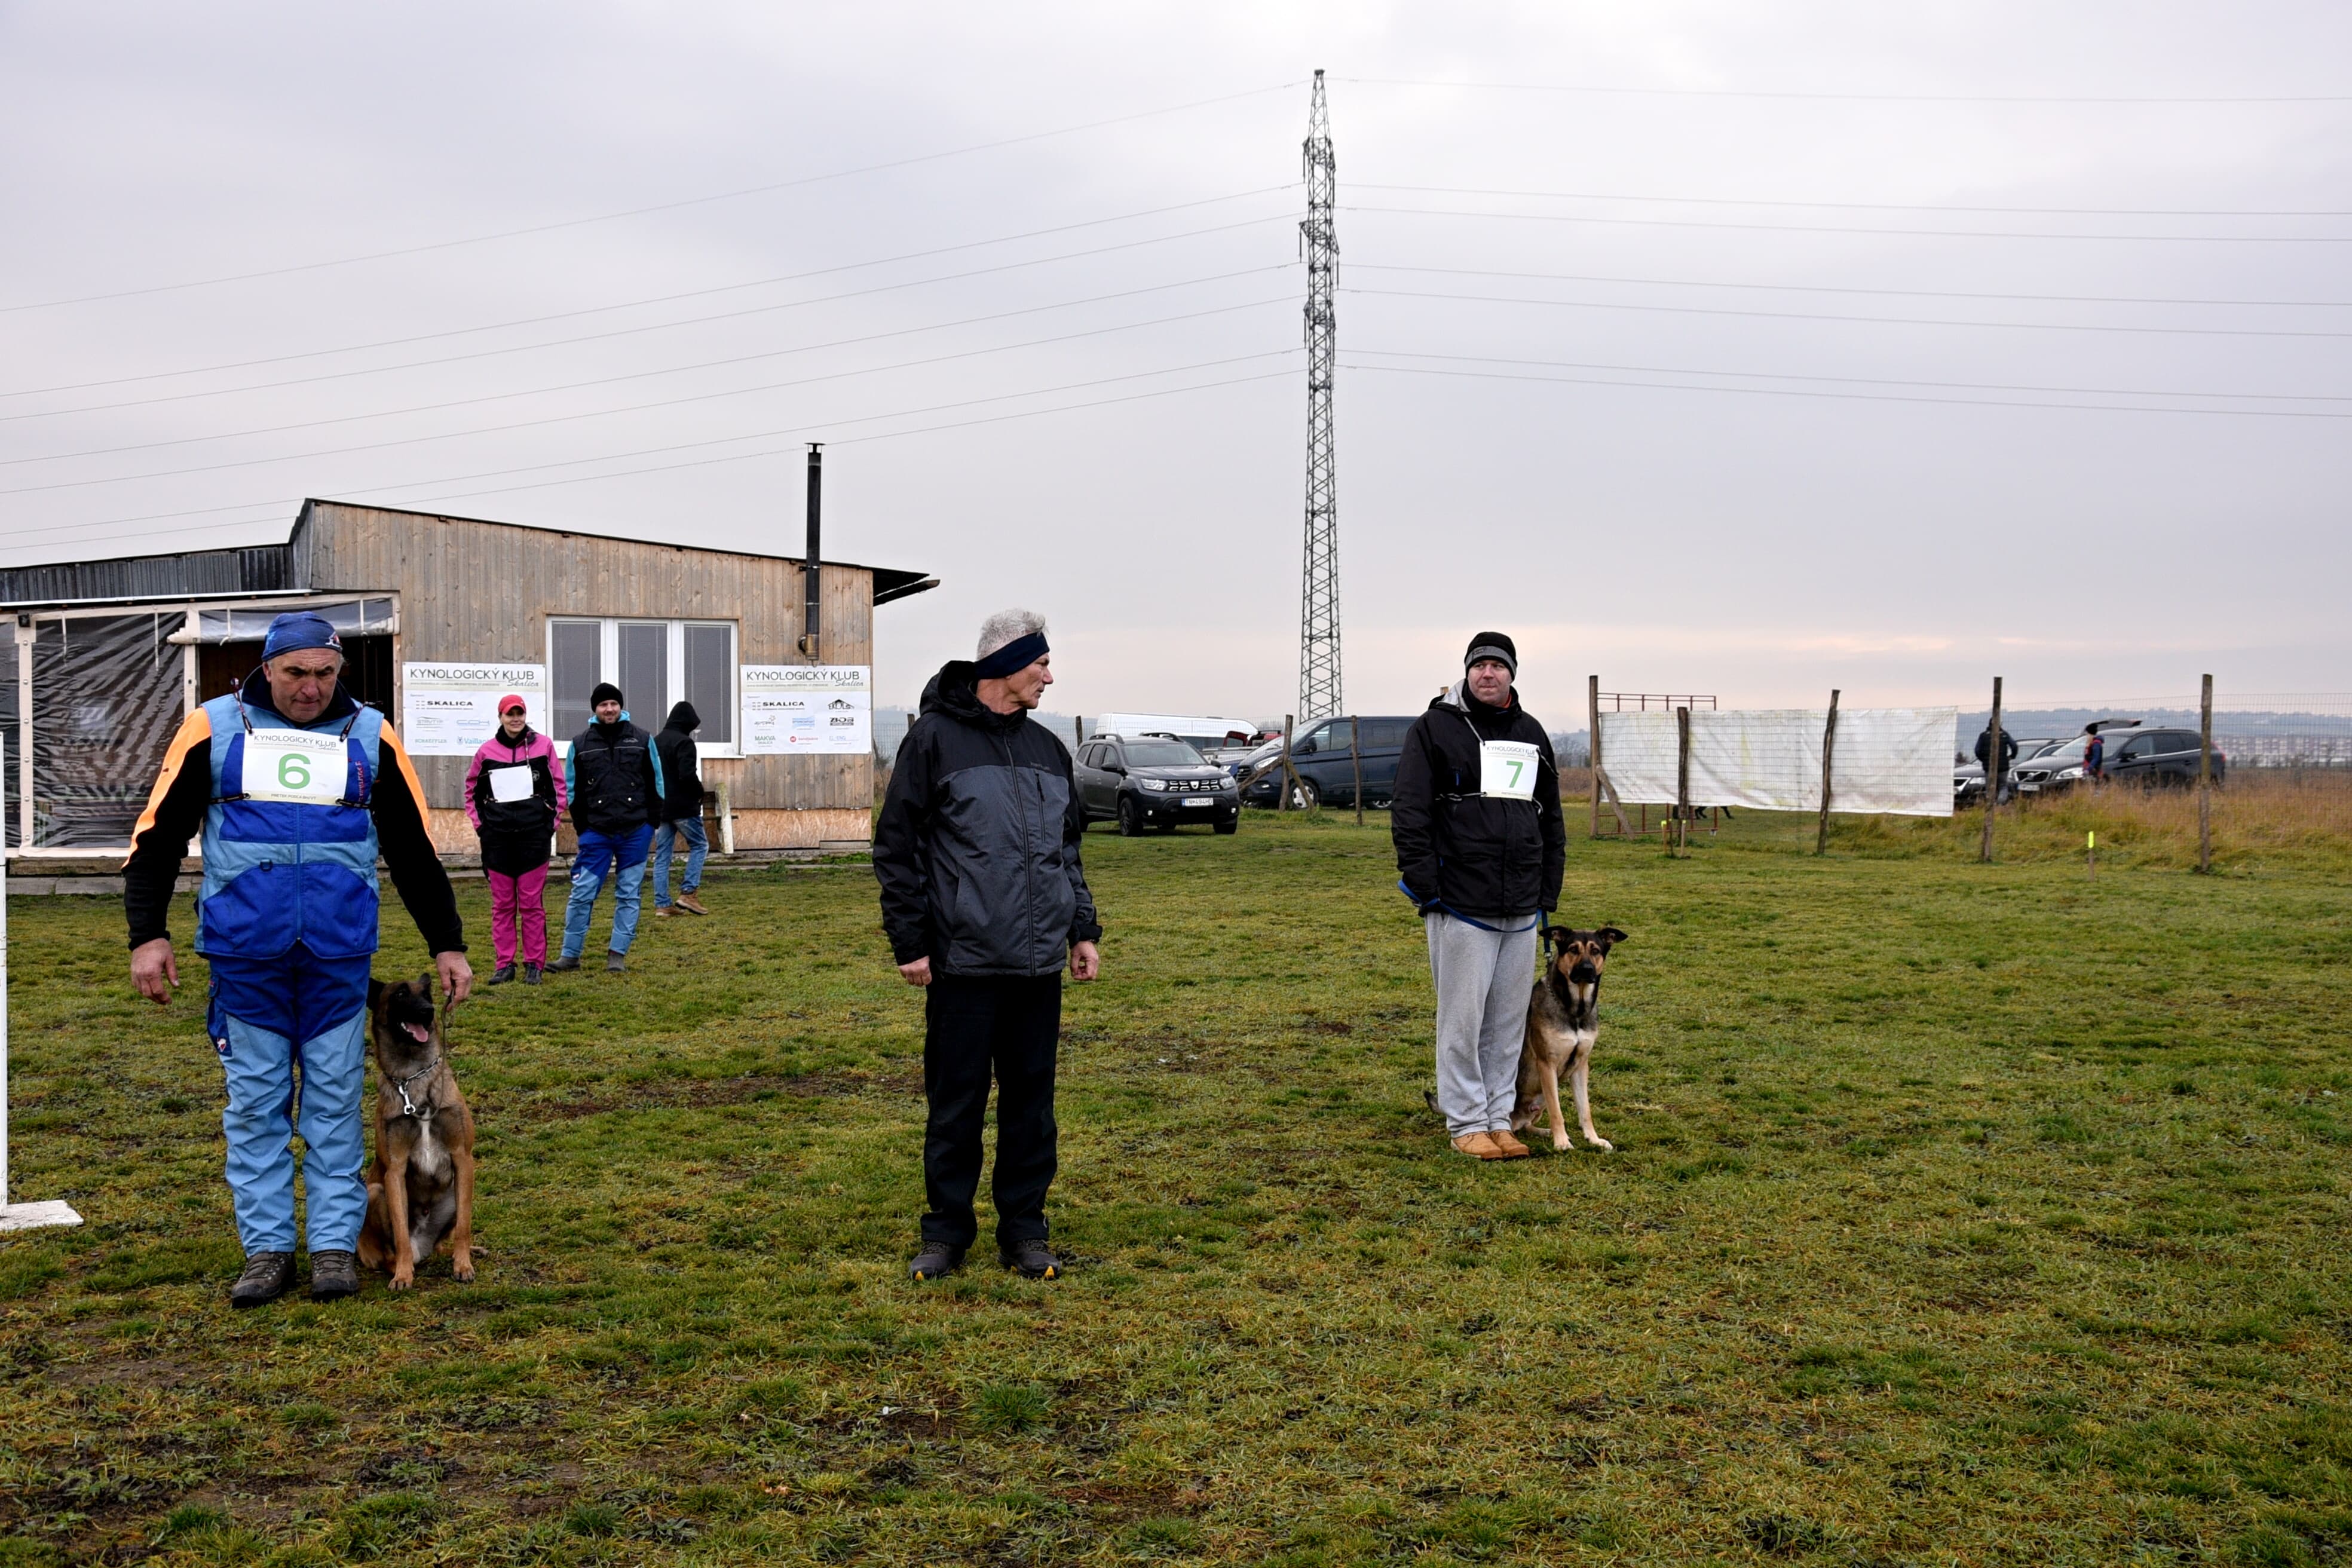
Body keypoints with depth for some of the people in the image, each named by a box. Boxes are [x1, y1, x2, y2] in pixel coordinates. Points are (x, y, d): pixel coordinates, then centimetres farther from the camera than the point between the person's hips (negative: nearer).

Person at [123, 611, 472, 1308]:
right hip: (245, 954, 0)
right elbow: (157, 837, 6)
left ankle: (335, 1244, 13)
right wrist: (147, 934, -1)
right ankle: (266, 1248, 16)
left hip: (338, 955, 0)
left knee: (335, 1096, 4)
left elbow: (415, 850, 11)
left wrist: (447, 943, 11)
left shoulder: (370, 736, 5)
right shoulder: (215, 728, 1)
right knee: (255, 1101, 6)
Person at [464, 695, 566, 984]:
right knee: (502, 903, 5)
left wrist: (551, 821, 2)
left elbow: (558, 787, 7)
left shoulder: (543, 745, 1)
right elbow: (472, 790, 15)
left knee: (532, 903, 1)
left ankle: (534, 964, 8)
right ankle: (505, 964, 12)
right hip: (497, 836, 2)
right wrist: (480, 824, 7)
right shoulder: (486, 751, 4)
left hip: (535, 835, -1)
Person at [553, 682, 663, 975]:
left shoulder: (642, 740, 6)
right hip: (596, 833, 0)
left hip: (635, 832, 0)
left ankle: (618, 955, 11)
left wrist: (651, 822, 2)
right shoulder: (580, 744, 6)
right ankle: (570, 955, 7)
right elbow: (572, 789, 8)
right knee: (582, 894, -2)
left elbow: (656, 784, 9)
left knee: (629, 895, 3)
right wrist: (582, 827, 0)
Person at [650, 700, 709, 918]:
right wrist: (699, 792, -4)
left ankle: (661, 904, 6)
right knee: (700, 845, 8)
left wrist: (657, 798, 17)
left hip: (659, 808, 7)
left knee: (662, 855, 7)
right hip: (683, 807, -7)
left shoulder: (655, 742, 13)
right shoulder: (684, 742, -13)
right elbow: (688, 775, -22)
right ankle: (687, 893, -2)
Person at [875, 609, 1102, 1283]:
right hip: (963, 966, -5)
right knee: (956, 1103, 4)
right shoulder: (934, 740, -5)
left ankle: (1024, 1228, 20)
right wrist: (911, 943, -8)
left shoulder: (1048, 748, 14)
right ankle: (948, 1229, 18)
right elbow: (897, 848, -5)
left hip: (1039, 967, 5)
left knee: (1031, 1100, 9)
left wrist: (1084, 930, 15)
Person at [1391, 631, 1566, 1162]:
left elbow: (1551, 817, 21)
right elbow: (1409, 813, -6)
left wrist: (1549, 889, 16)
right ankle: (1466, 1123, 9)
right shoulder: (1435, 728, -2)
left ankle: (1499, 1119, 19)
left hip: (1522, 910, 5)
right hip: (1462, 905, -5)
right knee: (1462, 1018, -1)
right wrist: (1423, 883, -12)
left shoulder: (1532, 734, 16)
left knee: (1509, 1020, 9)